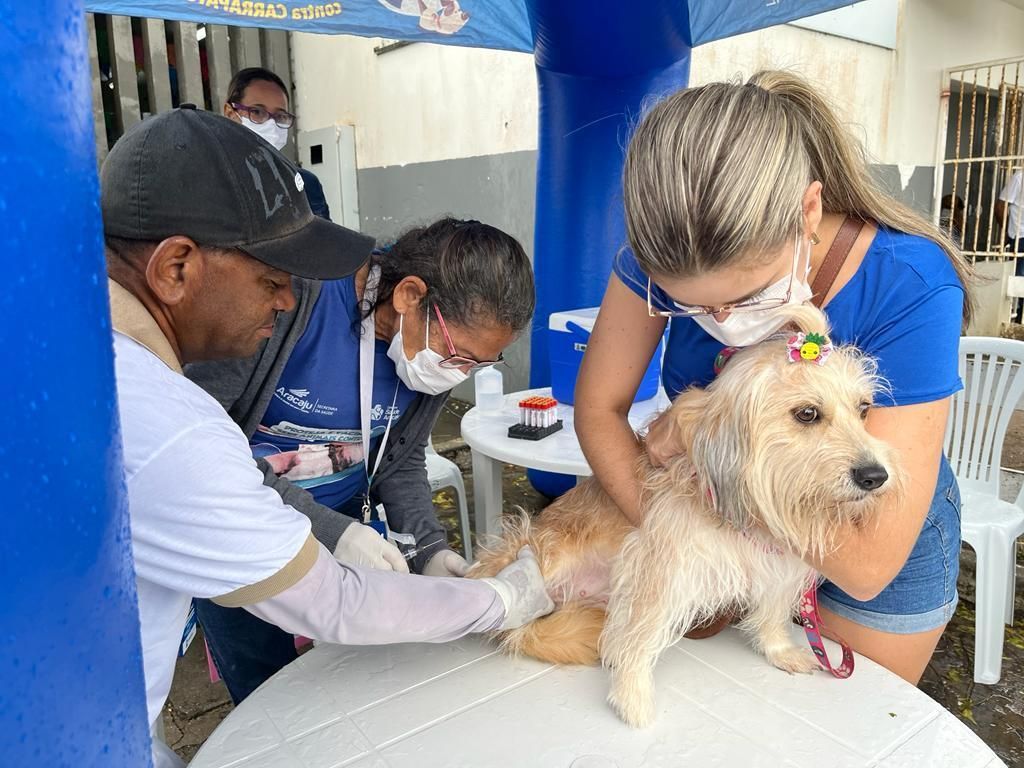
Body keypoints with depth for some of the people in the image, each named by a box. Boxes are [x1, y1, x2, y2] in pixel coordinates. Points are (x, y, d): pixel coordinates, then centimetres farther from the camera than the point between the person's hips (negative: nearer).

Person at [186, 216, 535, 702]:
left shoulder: (440, 345, -10)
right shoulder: (293, 295, -29)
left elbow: (400, 462, 1)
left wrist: (429, 549, -14)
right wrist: (322, 526, -34)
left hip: (338, 521, 5)